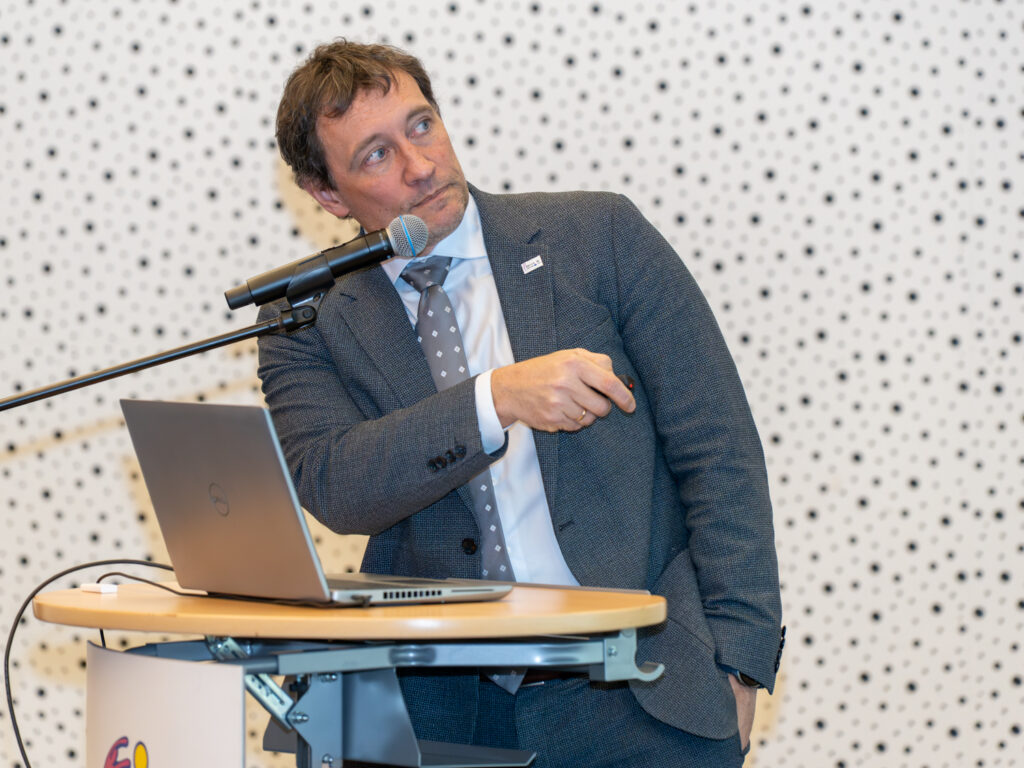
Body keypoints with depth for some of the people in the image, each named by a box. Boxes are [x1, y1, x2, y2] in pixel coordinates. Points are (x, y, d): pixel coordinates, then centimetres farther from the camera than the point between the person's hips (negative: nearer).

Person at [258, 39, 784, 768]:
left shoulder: (600, 236, 4)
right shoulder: (310, 322, 7)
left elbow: (718, 452, 3)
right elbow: (329, 486, -10)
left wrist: (736, 664, -4)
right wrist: (496, 400, -24)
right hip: (442, 705, 1)